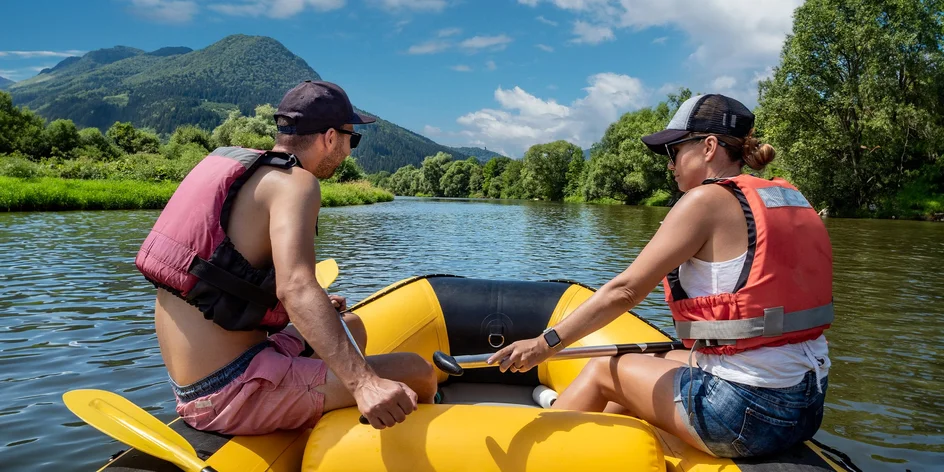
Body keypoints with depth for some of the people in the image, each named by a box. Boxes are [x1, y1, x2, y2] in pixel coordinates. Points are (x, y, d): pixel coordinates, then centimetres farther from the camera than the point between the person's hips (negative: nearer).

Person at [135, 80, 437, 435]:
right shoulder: (295, 181, -14)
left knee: (351, 327, 27)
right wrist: (364, 384, -39)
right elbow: (295, 286, -31)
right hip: (232, 394, -10)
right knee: (416, 373, -9)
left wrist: (312, 308, 28)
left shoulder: (235, 168, 13)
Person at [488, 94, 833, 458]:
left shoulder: (707, 199, -12)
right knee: (664, 361, 27)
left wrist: (547, 343, -10)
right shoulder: (791, 200, 11)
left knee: (603, 371, 10)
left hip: (746, 411, -8)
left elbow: (625, 290, -15)